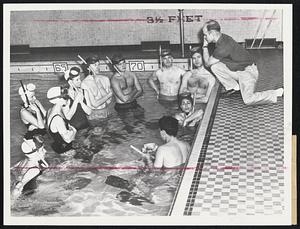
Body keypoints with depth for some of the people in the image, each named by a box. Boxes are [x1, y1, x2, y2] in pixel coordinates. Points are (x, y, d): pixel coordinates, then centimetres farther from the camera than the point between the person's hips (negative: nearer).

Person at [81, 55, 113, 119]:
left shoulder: (105, 79, 3)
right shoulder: (85, 83, -9)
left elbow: (109, 100, -4)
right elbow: (95, 104, -12)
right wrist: (109, 94, -6)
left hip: (106, 112, 3)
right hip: (93, 114, -3)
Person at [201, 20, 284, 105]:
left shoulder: (223, 47, -28)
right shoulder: (223, 38, 2)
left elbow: (207, 63, -14)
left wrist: (205, 46, -8)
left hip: (248, 70, -9)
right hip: (237, 70, 9)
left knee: (248, 100, -23)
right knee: (215, 66, -6)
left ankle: (276, 93, -4)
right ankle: (234, 87, 8)